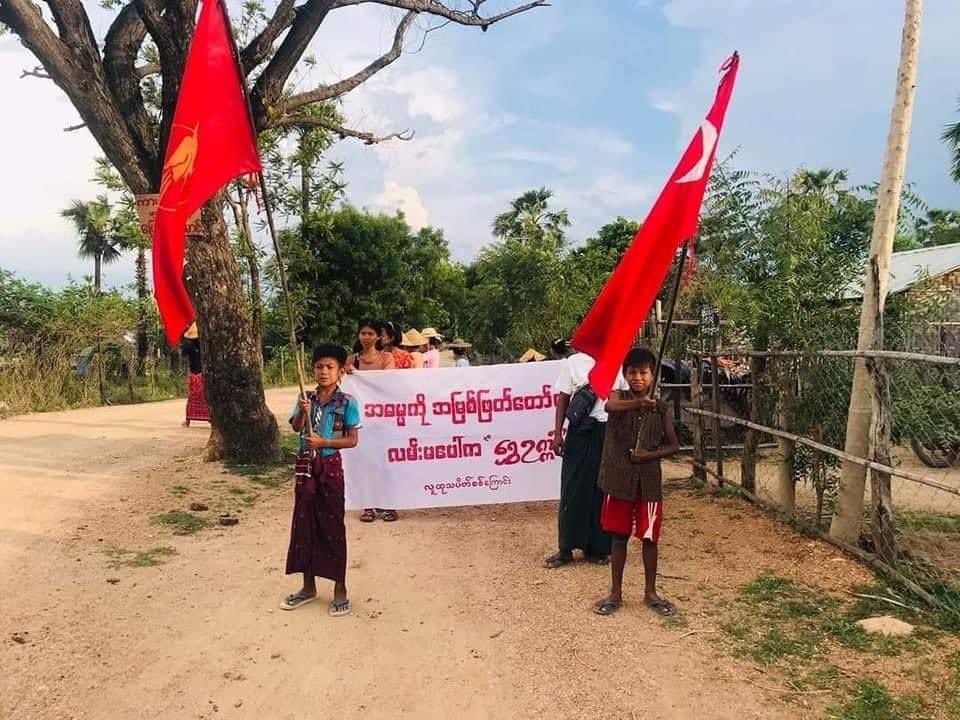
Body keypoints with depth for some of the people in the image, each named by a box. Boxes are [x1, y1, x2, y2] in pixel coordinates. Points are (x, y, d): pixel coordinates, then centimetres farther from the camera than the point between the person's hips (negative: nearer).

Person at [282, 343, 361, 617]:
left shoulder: (346, 403, -8)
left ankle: (340, 589, 13)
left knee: (332, 527, 1)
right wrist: (303, 412, -27)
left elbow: (353, 440, -9)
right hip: (305, 464, 4)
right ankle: (308, 587, 24)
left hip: (330, 466, -4)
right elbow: (296, 427, -8)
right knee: (304, 525, 10)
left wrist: (323, 442, -19)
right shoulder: (306, 398, 4)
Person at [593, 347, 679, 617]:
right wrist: (638, 403, -47)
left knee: (650, 537, 9)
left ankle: (650, 592, 25)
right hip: (619, 478, -1)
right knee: (619, 536, 9)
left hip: (649, 480, 1)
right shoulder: (619, 396, -3)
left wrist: (650, 455, -13)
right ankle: (616, 593, 21)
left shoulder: (661, 408, 1)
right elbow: (610, 405, -29)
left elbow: (674, 445, 5)